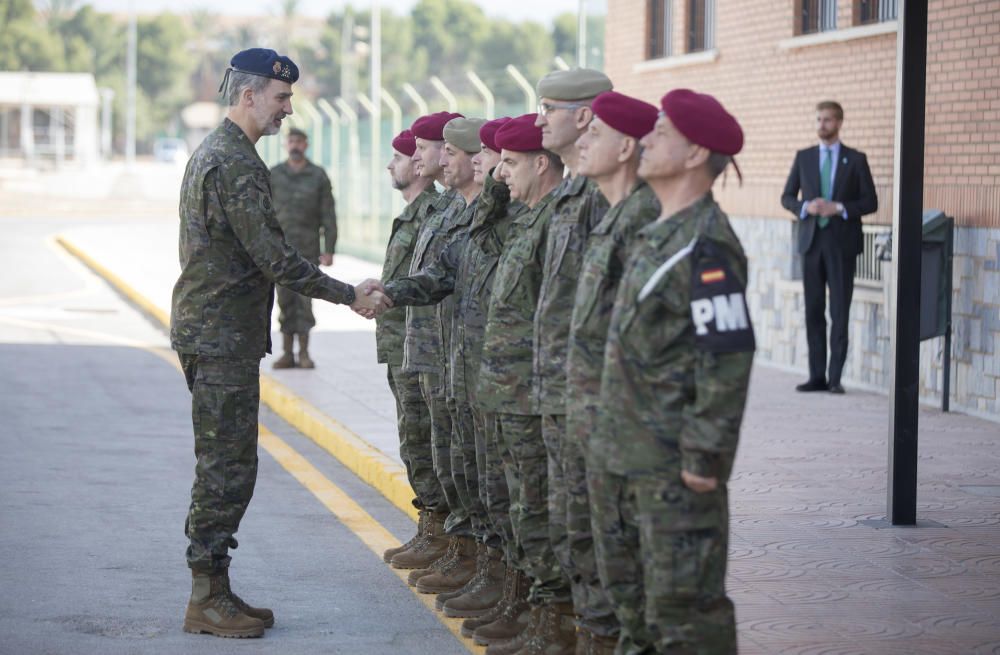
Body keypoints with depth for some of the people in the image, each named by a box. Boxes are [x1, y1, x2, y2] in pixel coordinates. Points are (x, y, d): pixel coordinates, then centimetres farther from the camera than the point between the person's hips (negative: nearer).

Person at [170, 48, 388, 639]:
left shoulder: (215, 153, 17)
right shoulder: (235, 163, -17)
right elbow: (274, 257, -21)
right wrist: (349, 296, -14)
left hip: (214, 332, 11)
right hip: (224, 337, -11)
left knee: (226, 464, 13)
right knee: (228, 464, -6)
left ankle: (214, 590, 17)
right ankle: (208, 598, -1)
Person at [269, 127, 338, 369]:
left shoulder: (318, 176, 4)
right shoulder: (273, 175, 7)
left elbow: (328, 215, 3)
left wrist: (328, 249, -4)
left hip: (308, 249, -1)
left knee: (305, 300, -4)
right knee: (285, 302, 1)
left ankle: (304, 353, 3)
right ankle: (287, 353, 6)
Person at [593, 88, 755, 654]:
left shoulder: (706, 245, -18)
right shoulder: (657, 235, 14)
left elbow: (729, 356, -22)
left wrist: (704, 457, -21)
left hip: (675, 464, -10)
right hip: (625, 455, 10)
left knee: (682, 602, -5)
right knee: (628, 586, 19)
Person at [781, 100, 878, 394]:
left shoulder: (855, 159, 4)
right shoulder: (804, 157, 11)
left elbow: (870, 202, 2)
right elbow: (787, 197, 12)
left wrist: (839, 208, -13)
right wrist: (805, 207, -9)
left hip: (841, 243, -3)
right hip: (811, 241, 3)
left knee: (840, 312, -5)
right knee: (813, 311, 3)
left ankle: (835, 377, -3)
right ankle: (817, 376, 6)